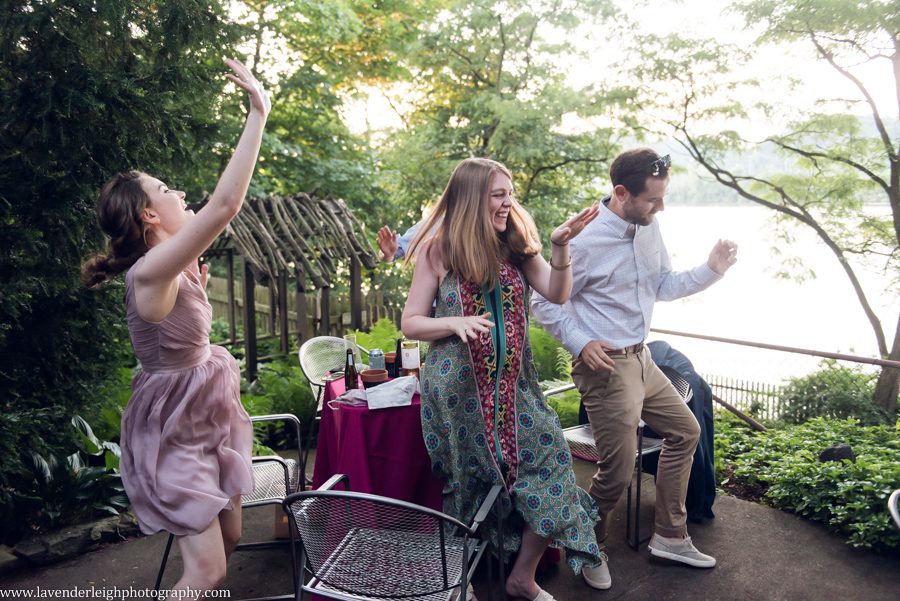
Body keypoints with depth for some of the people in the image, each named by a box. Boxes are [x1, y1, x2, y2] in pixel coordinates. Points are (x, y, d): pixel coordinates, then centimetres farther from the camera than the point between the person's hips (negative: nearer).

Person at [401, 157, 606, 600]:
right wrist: (454, 322, -22)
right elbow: (410, 323, -4)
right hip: (459, 388, -3)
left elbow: (557, 294, -5)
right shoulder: (438, 251, -7)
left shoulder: (516, 245, 4)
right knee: (468, 485, 7)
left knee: (548, 464, -3)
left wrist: (560, 247, -21)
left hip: (514, 386, 4)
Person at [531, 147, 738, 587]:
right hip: (605, 366, -9)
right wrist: (581, 343, -21)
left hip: (640, 360, 9)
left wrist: (710, 270, 0)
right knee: (619, 470, -2)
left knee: (685, 431, 19)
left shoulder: (649, 228, 3)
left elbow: (664, 286, 14)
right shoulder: (585, 241, -19)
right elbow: (544, 304, -12)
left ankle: (670, 537, 32)